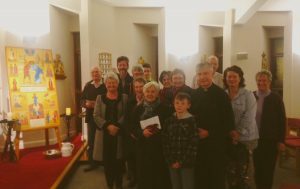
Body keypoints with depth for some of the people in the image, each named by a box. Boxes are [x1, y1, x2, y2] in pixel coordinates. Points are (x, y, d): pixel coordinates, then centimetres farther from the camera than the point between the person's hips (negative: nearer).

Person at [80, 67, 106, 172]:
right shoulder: (88, 85, 6)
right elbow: (82, 100, 8)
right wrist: (86, 104, -13)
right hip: (91, 117, 4)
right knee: (90, 142, 10)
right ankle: (92, 163, 23)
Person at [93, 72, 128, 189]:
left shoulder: (124, 97, 4)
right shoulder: (100, 98, 7)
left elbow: (125, 115, -4)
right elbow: (96, 116, -1)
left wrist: (117, 126, -17)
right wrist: (108, 126, -15)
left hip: (119, 133, -1)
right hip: (104, 133, 1)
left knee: (118, 160, 2)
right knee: (107, 161, 6)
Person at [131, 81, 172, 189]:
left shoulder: (164, 108, -2)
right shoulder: (138, 109, 5)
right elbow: (133, 128, 3)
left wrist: (159, 130, -16)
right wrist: (142, 132, -14)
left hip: (159, 146, -2)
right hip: (143, 146, 2)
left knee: (160, 174, 2)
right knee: (144, 174, 7)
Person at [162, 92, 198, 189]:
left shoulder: (192, 121, -6)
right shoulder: (169, 121, 5)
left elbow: (193, 144, -10)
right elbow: (165, 142, 3)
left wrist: (181, 162, -11)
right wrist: (170, 160, -5)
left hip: (187, 163, -3)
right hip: (172, 163, 4)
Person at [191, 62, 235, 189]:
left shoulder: (221, 94, -6)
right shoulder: (194, 95, 5)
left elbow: (228, 121, -10)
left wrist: (209, 132, -13)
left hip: (216, 143, -3)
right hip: (198, 143, 3)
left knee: (217, 177, 8)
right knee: (200, 176, 11)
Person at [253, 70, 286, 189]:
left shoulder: (276, 99, -5)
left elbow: (282, 121, -4)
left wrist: (281, 140, -7)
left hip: (270, 140, -2)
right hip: (255, 139, 2)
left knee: (268, 169, 7)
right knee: (257, 168, 12)